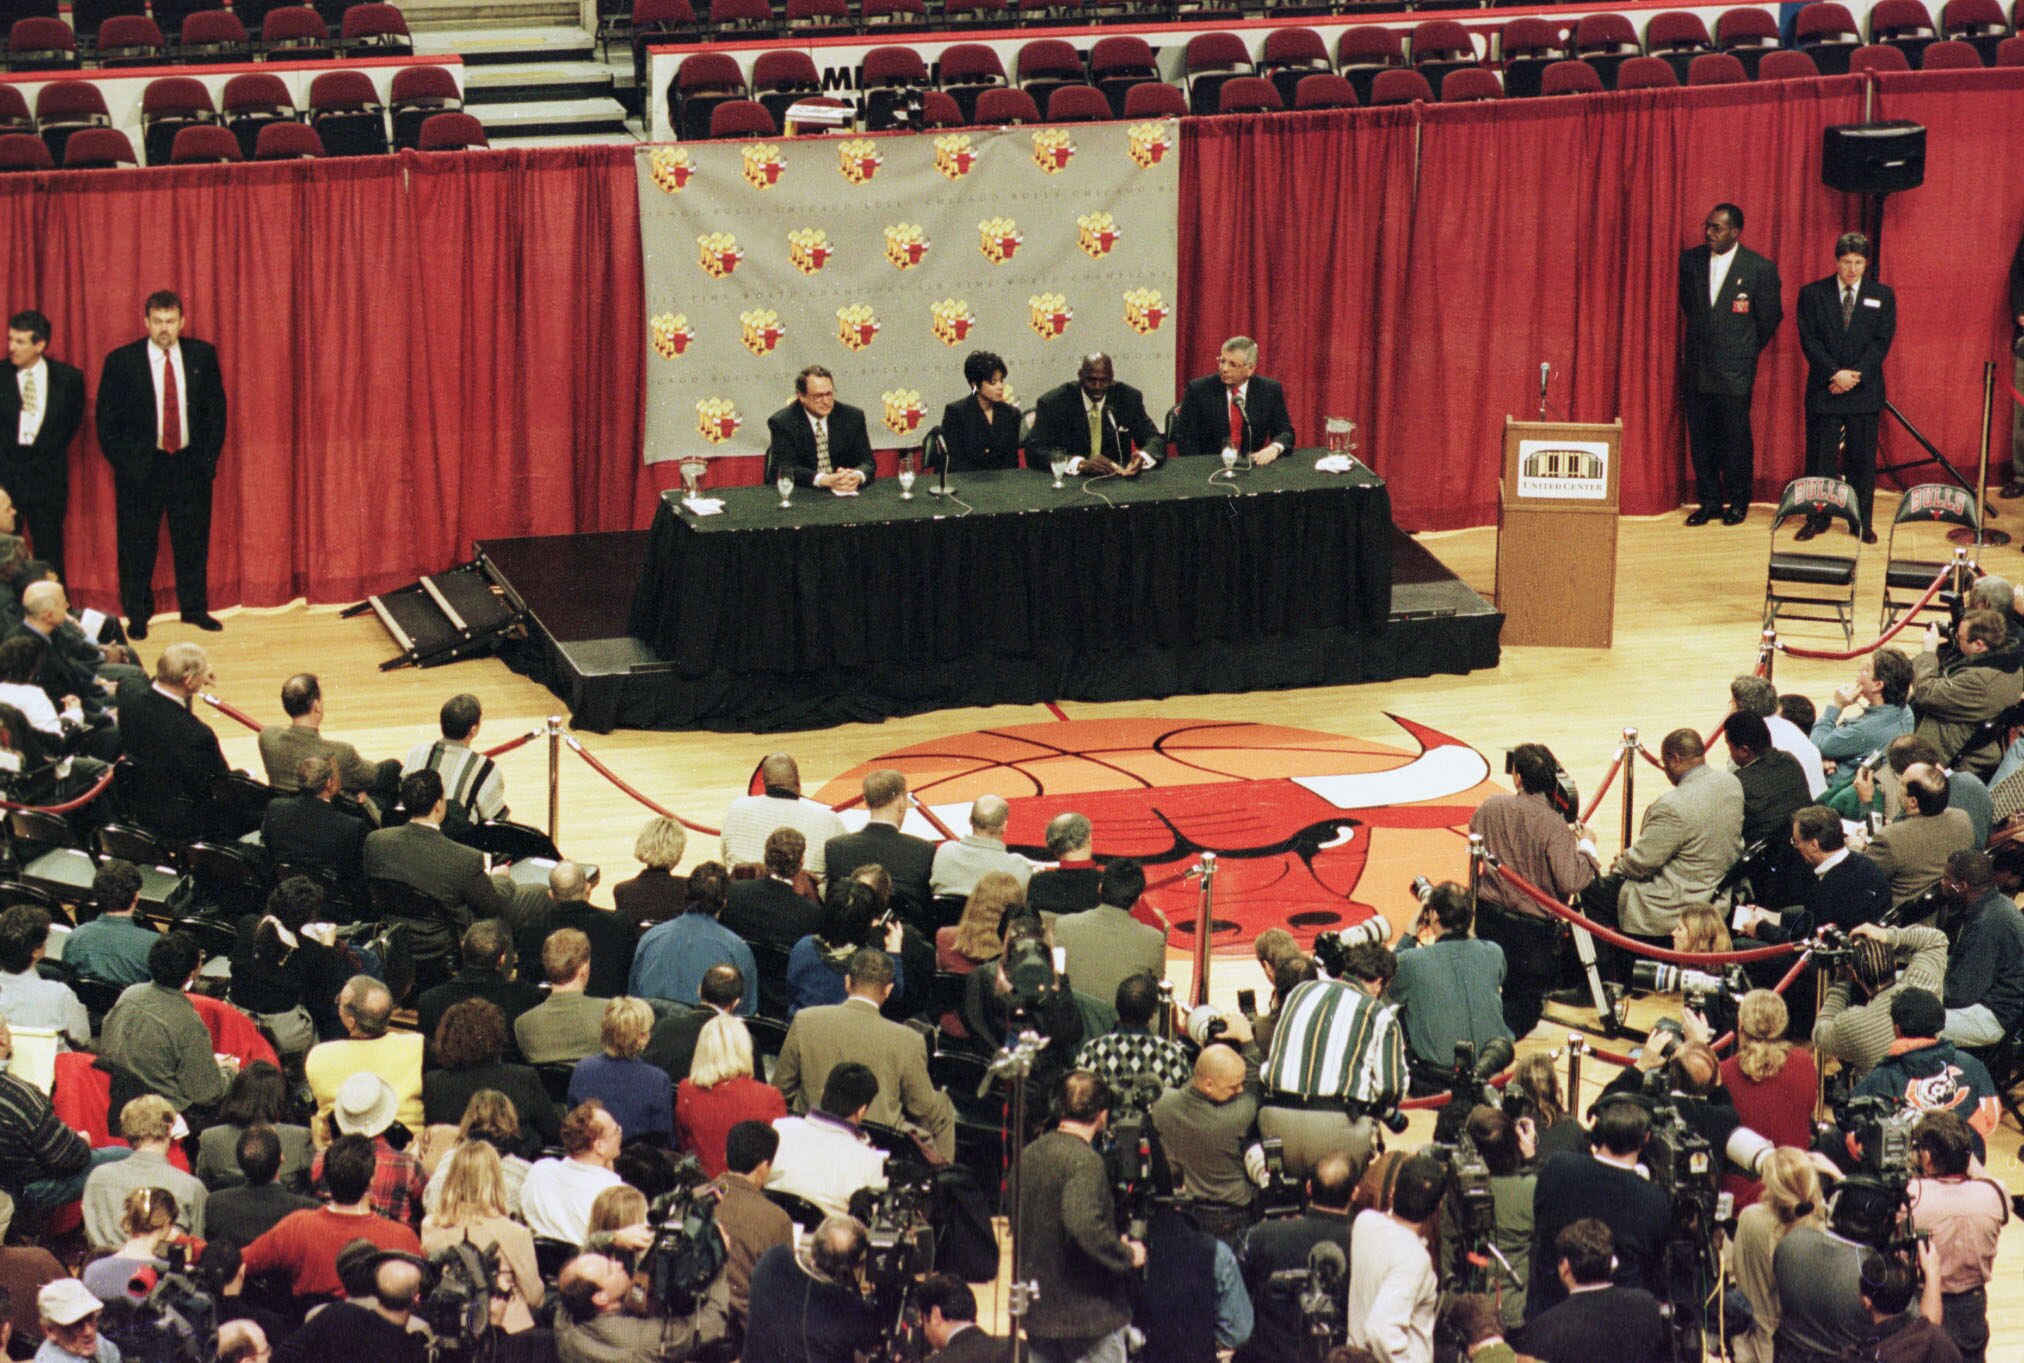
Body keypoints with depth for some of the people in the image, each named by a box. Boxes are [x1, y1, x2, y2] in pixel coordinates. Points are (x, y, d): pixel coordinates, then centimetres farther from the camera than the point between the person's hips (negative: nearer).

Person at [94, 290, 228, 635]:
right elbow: (107, 419, -1)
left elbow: (216, 408, 8)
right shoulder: (121, 361, -5)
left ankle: (195, 609, 21)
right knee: (137, 547, 3)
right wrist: (123, 463, -6)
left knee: (193, 542, 8)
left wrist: (209, 455, 1)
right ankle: (137, 615, 14)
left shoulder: (202, 355, 2)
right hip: (140, 466, -2)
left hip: (190, 465, 2)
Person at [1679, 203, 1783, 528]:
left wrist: (1747, 351, 10)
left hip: (1735, 370, -4)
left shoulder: (1760, 268, -6)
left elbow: (1770, 317, 4)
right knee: (1700, 438, 6)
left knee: (1736, 439, 1)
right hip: (1696, 367, 4)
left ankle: (1738, 502, 14)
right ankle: (1709, 501, 16)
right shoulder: (1690, 260, 4)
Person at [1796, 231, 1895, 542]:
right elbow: (1809, 341, -3)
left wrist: (1855, 375, -13)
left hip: (1865, 391, 1)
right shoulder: (1812, 294, 3)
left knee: (1862, 459, 3)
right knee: (1820, 457, 2)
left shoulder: (1882, 296, 6)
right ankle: (1816, 519, 11)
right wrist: (1835, 374, -15)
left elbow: (1882, 342, -1)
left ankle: (1862, 522, 11)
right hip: (1823, 389, 0)